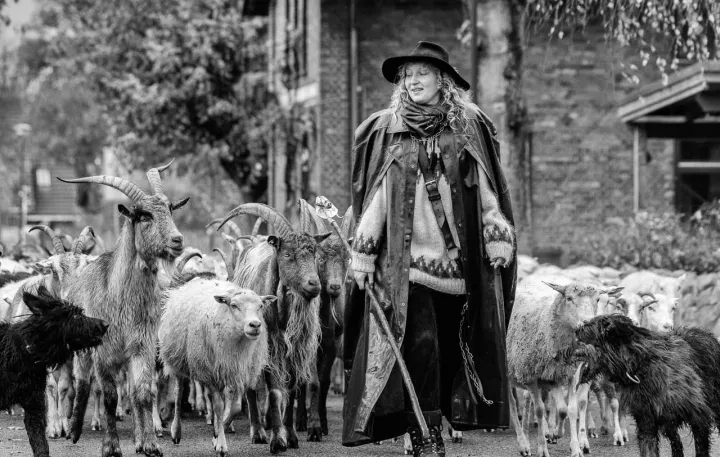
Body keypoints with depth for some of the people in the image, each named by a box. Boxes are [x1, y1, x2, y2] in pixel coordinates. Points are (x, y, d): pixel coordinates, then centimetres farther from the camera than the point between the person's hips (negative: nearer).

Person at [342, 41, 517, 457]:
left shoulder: (470, 127, 8)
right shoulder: (384, 132, 7)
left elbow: (488, 189, 8)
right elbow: (374, 197, 7)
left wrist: (498, 237, 0)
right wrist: (363, 252, 2)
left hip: (459, 261, 1)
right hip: (405, 261, -1)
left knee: (453, 345, 3)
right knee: (420, 344, -12)